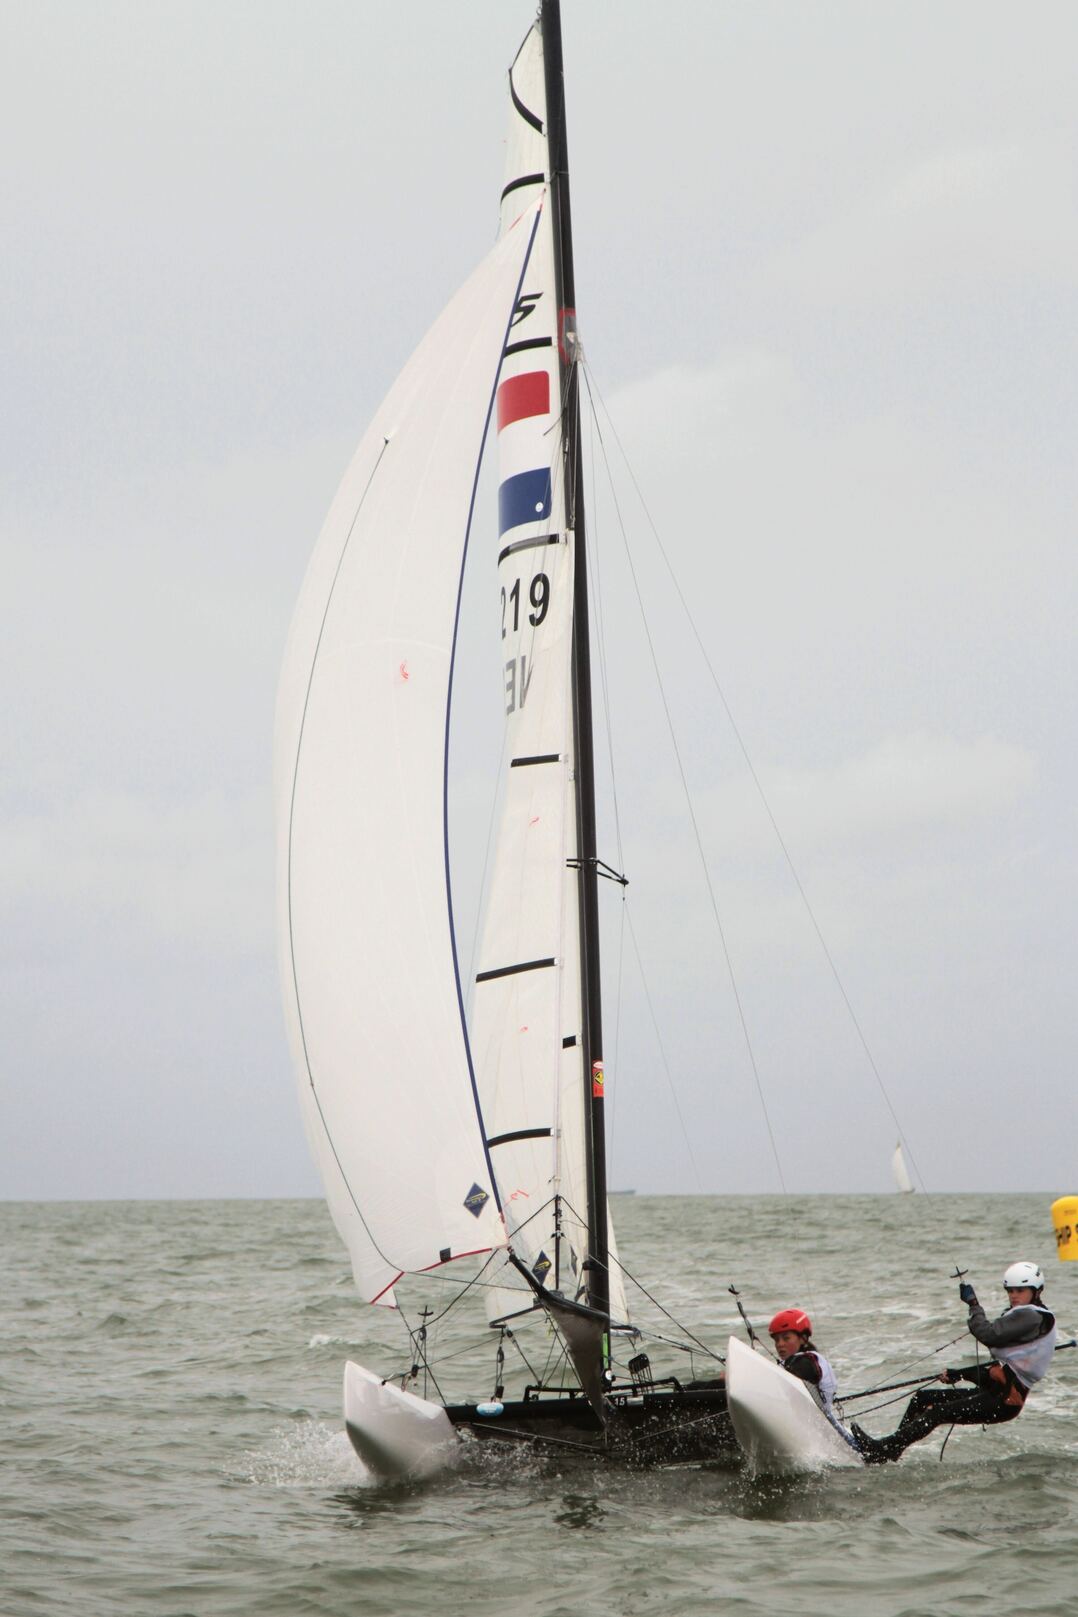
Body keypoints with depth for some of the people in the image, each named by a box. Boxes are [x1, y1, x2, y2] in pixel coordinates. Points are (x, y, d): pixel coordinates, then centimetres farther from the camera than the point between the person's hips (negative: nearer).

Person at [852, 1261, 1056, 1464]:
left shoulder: (1032, 1316, -10)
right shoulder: (1022, 1317, 21)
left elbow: (988, 1334, -23)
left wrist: (973, 1304, -10)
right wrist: (958, 1374, 18)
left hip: (1004, 1402, -10)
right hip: (994, 1392, 10)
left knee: (936, 1413, -19)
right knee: (922, 1397, 7)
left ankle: (883, 1450, -22)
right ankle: (891, 1450, 2)